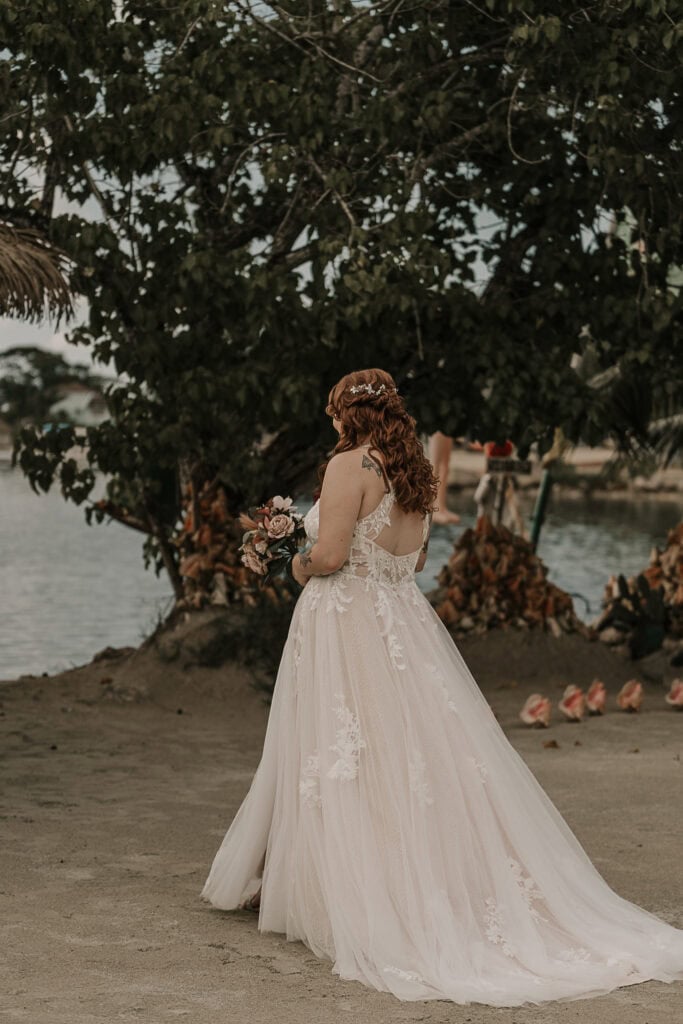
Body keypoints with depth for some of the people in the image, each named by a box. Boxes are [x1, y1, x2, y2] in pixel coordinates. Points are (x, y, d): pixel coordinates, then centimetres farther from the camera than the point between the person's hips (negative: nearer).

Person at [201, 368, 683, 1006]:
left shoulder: (350, 465, -13)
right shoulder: (414, 473, 11)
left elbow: (330, 555, -19)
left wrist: (300, 566, 1)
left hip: (345, 625, -7)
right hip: (405, 622, 7)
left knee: (348, 768, 1)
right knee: (423, 759, 10)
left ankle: (358, 902, 7)